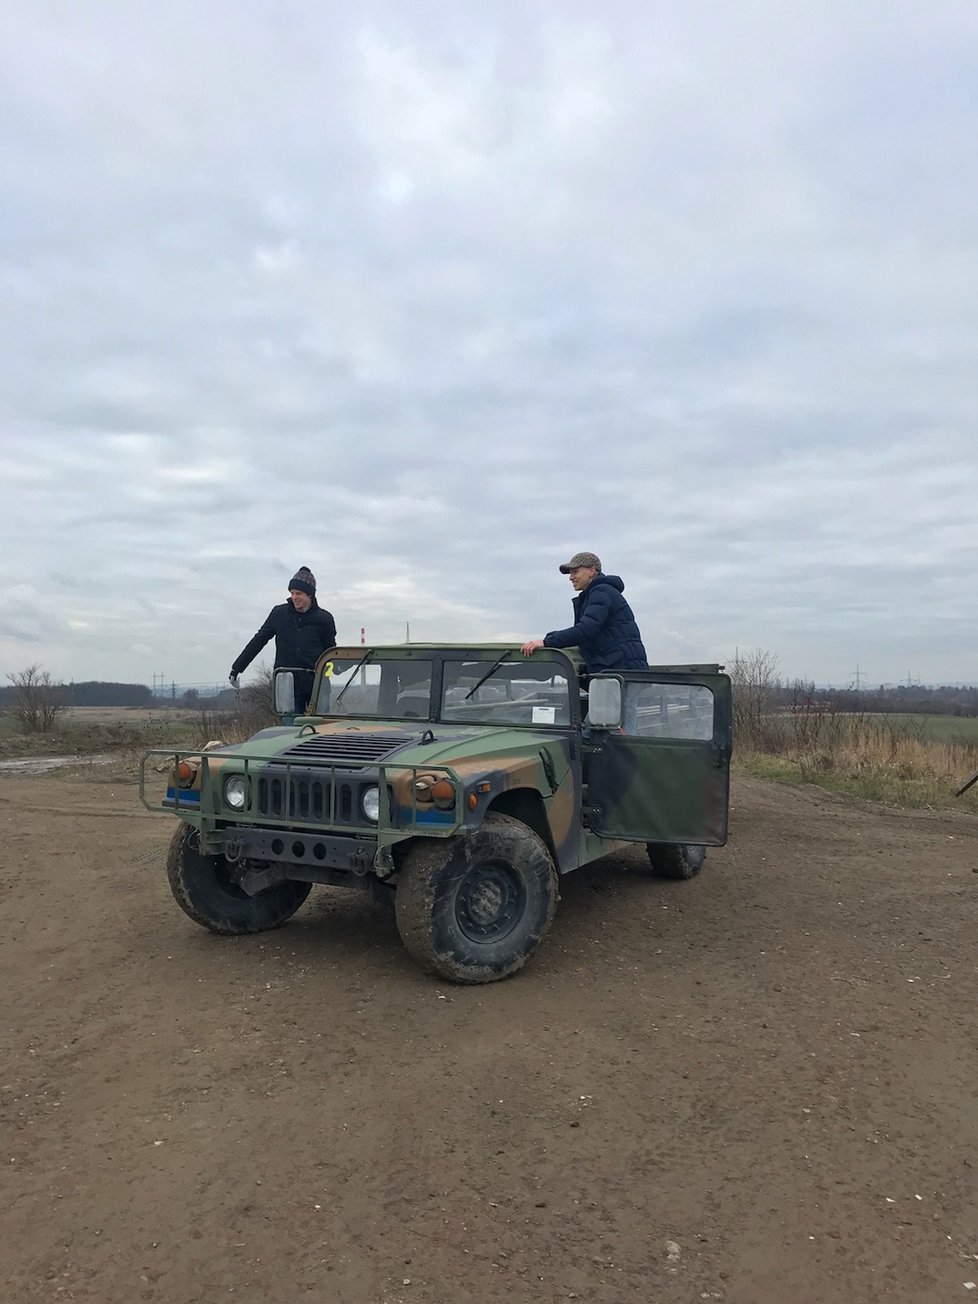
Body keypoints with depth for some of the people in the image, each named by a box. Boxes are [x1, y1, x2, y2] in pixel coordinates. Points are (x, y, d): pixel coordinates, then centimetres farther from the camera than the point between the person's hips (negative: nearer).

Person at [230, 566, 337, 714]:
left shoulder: (323, 618, 0)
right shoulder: (280, 613, 4)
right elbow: (258, 640, 11)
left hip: (317, 684, -1)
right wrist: (236, 668, 12)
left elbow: (331, 651, 12)